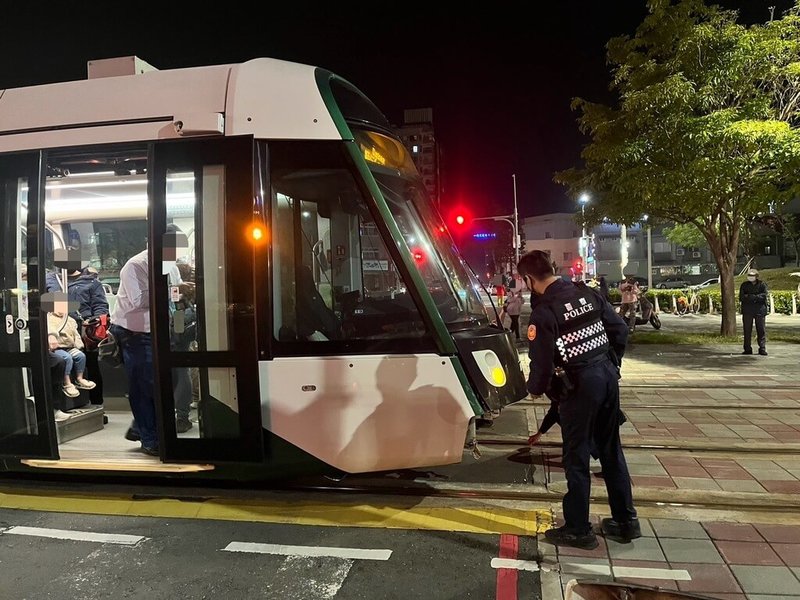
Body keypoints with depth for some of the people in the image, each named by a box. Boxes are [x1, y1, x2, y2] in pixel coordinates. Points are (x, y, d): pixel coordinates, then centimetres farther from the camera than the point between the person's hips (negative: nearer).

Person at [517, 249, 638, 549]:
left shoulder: (543, 311, -16)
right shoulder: (587, 293, 4)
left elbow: (542, 361, -14)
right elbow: (620, 329, 9)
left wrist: (535, 388, 5)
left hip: (579, 386, -7)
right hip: (607, 376, 7)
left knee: (577, 457, 6)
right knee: (611, 450, 18)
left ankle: (578, 529, 16)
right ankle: (626, 521, 29)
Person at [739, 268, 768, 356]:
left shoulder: (762, 285, 5)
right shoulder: (744, 285, 8)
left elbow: (764, 296, -9)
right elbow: (741, 297, -5)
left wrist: (749, 297, -14)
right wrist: (756, 297, -12)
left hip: (760, 310, -1)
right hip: (747, 310, 1)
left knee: (761, 330, -2)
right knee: (747, 330, 3)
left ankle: (762, 349, 2)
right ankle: (748, 349, 9)